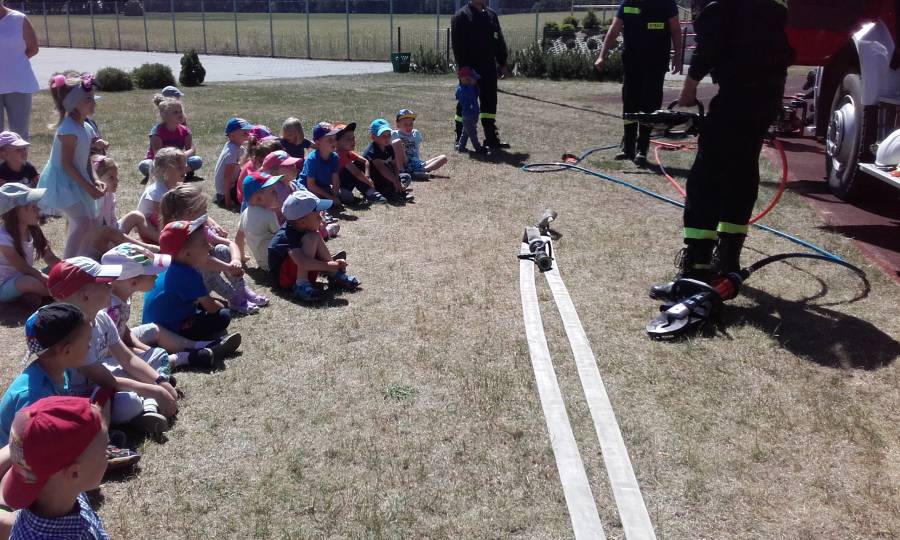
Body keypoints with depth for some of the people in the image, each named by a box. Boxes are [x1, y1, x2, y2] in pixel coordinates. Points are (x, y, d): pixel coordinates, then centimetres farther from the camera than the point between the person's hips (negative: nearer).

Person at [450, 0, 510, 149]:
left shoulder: (491, 14, 13)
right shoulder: (461, 16, -5)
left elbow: (499, 41, 15)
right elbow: (457, 45, -11)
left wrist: (503, 64, 10)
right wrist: (463, 67, -17)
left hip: (489, 68, 5)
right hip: (470, 69, -5)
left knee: (490, 103, 7)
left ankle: (492, 138, 12)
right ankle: (459, 139, 14)